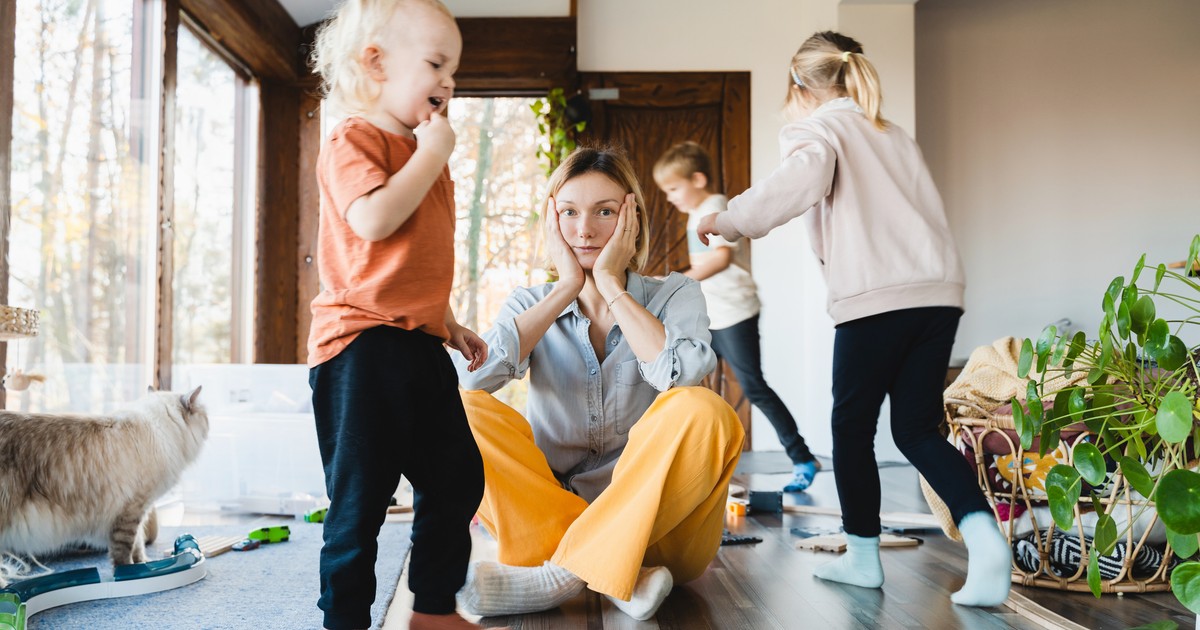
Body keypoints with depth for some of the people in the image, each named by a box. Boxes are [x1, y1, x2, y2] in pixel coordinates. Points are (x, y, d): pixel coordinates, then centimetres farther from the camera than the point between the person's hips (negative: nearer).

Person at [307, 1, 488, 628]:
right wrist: (431, 153, -15)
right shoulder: (354, 140, -7)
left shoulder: (423, 154, 21)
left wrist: (450, 324, 22)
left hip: (420, 346, 9)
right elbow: (374, 219, -26)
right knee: (361, 496, -3)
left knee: (457, 479, 14)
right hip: (363, 345, -9)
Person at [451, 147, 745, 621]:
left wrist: (610, 284, -12)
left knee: (700, 411, -29)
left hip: (655, 523, -1)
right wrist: (566, 289, -10)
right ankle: (614, 576, -26)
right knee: (460, 410, -19)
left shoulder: (674, 296, 3)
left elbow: (681, 375, -21)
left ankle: (564, 570, -25)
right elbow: (471, 375, -16)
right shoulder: (530, 306, 7)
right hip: (549, 510, 2)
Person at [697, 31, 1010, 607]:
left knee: (852, 428, 11)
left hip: (875, 298, -6)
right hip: (938, 292, 6)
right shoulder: (894, 136, 26)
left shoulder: (815, 129, 5)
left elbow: (801, 180, -18)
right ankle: (984, 538, -8)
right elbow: (924, 211, 21)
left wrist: (727, 220, -11)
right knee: (916, 430, 11)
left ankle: (863, 555, 21)